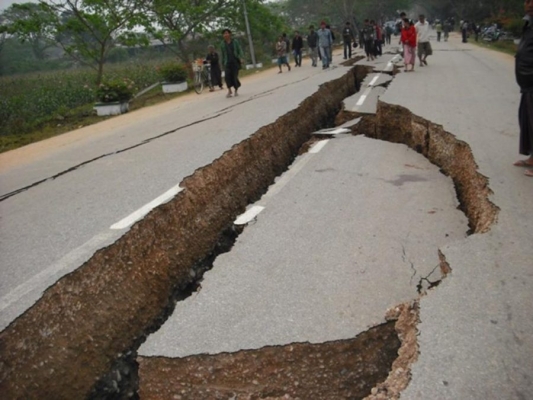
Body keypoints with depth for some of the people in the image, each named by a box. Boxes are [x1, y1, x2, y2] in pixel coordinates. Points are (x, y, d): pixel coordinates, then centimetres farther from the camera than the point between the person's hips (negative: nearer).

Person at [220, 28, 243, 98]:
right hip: (227, 62, 1)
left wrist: (241, 58, -14)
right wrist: (223, 63, 10)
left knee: (235, 76, -2)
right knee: (227, 75, -20)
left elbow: (240, 50, 1)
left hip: (235, 62, -1)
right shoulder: (223, 44, 9)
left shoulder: (235, 42, 4)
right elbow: (222, 54, 12)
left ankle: (236, 90, 19)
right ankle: (229, 91, -18)